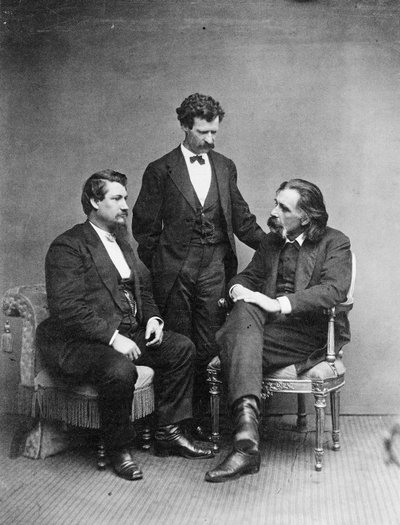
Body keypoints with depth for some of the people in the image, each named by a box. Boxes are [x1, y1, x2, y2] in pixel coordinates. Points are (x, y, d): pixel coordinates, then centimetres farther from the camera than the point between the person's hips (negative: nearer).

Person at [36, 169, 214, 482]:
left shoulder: (120, 241, 18)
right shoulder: (67, 247, -11)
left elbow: (140, 289, 23)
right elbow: (67, 307, -21)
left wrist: (152, 318, 2)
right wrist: (112, 336, -26)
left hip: (126, 334, 9)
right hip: (77, 344, -9)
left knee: (182, 348, -4)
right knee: (120, 370, -35)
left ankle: (167, 433, 6)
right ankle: (119, 450, -10)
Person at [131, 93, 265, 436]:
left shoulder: (225, 167, 12)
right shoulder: (161, 171, 1)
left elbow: (241, 217, 14)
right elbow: (145, 226, 4)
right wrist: (157, 265, 1)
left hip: (215, 266, 3)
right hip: (175, 268, -2)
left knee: (209, 345, 2)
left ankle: (200, 415, 15)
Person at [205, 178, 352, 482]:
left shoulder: (335, 243, 2)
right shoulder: (272, 241, 23)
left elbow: (334, 290, -14)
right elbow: (250, 275, 24)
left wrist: (280, 303, -23)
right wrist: (238, 288, -3)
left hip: (311, 330, -5)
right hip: (267, 321, 5)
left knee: (233, 343, -30)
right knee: (244, 311, -33)